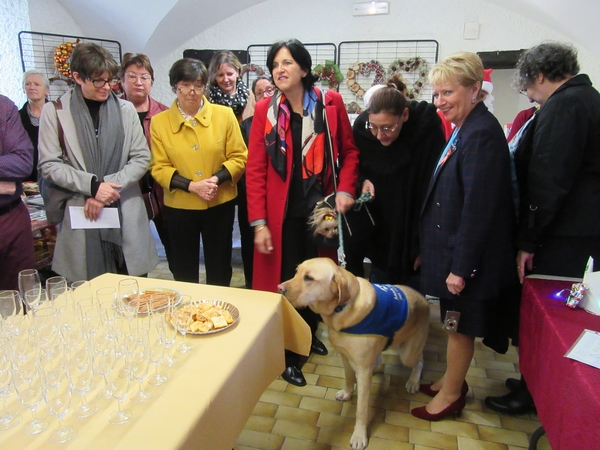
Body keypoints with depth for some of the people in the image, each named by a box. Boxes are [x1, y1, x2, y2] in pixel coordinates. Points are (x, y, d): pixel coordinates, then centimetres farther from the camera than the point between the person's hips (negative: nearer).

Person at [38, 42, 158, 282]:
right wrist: (93, 186, -13)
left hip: (126, 213, 2)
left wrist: (108, 186, -8)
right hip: (81, 215, -1)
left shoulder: (126, 109, 8)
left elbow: (142, 157, 3)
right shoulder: (54, 112, 2)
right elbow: (49, 165, -1)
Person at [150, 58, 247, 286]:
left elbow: (239, 157, -2)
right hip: (179, 207, 1)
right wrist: (191, 185, -18)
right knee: (183, 272, 15)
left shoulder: (224, 114, -3)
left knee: (220, 270, 12)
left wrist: (217, 179, -19)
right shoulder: (159, 122, -1)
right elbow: (159, 168, -2)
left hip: (220, 204, 0)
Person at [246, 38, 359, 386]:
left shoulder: (331, 103, -1)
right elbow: (256, 170, -5)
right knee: (287, 282, 6)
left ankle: (310, 333, 41)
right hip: (283, 213, -1)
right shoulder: (265, 110, -3)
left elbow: (349, 151, 7)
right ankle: (290, 355, 25)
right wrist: (259, 222, -11)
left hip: (321, 209, 2)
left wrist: (346, 189, -9)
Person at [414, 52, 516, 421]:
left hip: (466, 253, -9)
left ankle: (452, 393, 28)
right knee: (456, 323, 21)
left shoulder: (481, 133, -21)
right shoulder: (465, 130, 8)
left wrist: (461, 266, -20)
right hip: (451, 248, 9)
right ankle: (453, 379, 39)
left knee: (460, 324, 9)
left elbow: (478, 207, -24)